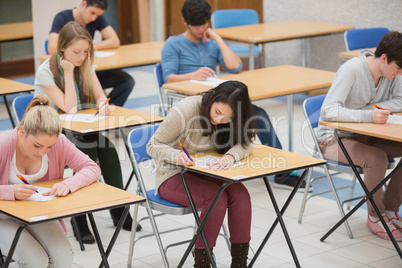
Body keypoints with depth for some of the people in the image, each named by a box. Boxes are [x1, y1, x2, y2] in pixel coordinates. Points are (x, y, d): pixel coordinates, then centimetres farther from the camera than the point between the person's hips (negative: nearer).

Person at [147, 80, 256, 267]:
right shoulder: (184, 112, -23)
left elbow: (245, 143, -12)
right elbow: (153, 146, -17)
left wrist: (231, 155, -35)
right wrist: (175, 155, -38)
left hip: (204, 173, 5)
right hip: (173, 177, -5)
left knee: (240, 194, -24)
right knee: (216, 197, -31)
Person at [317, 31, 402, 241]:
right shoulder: (351, 70, -25)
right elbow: (328, 111, -32)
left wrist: (374, 108, -18)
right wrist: (368, 116, -41)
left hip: (366, 136, 7)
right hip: (335, 138, -7)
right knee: (377, 158, -33)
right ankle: (375, 217, -9)